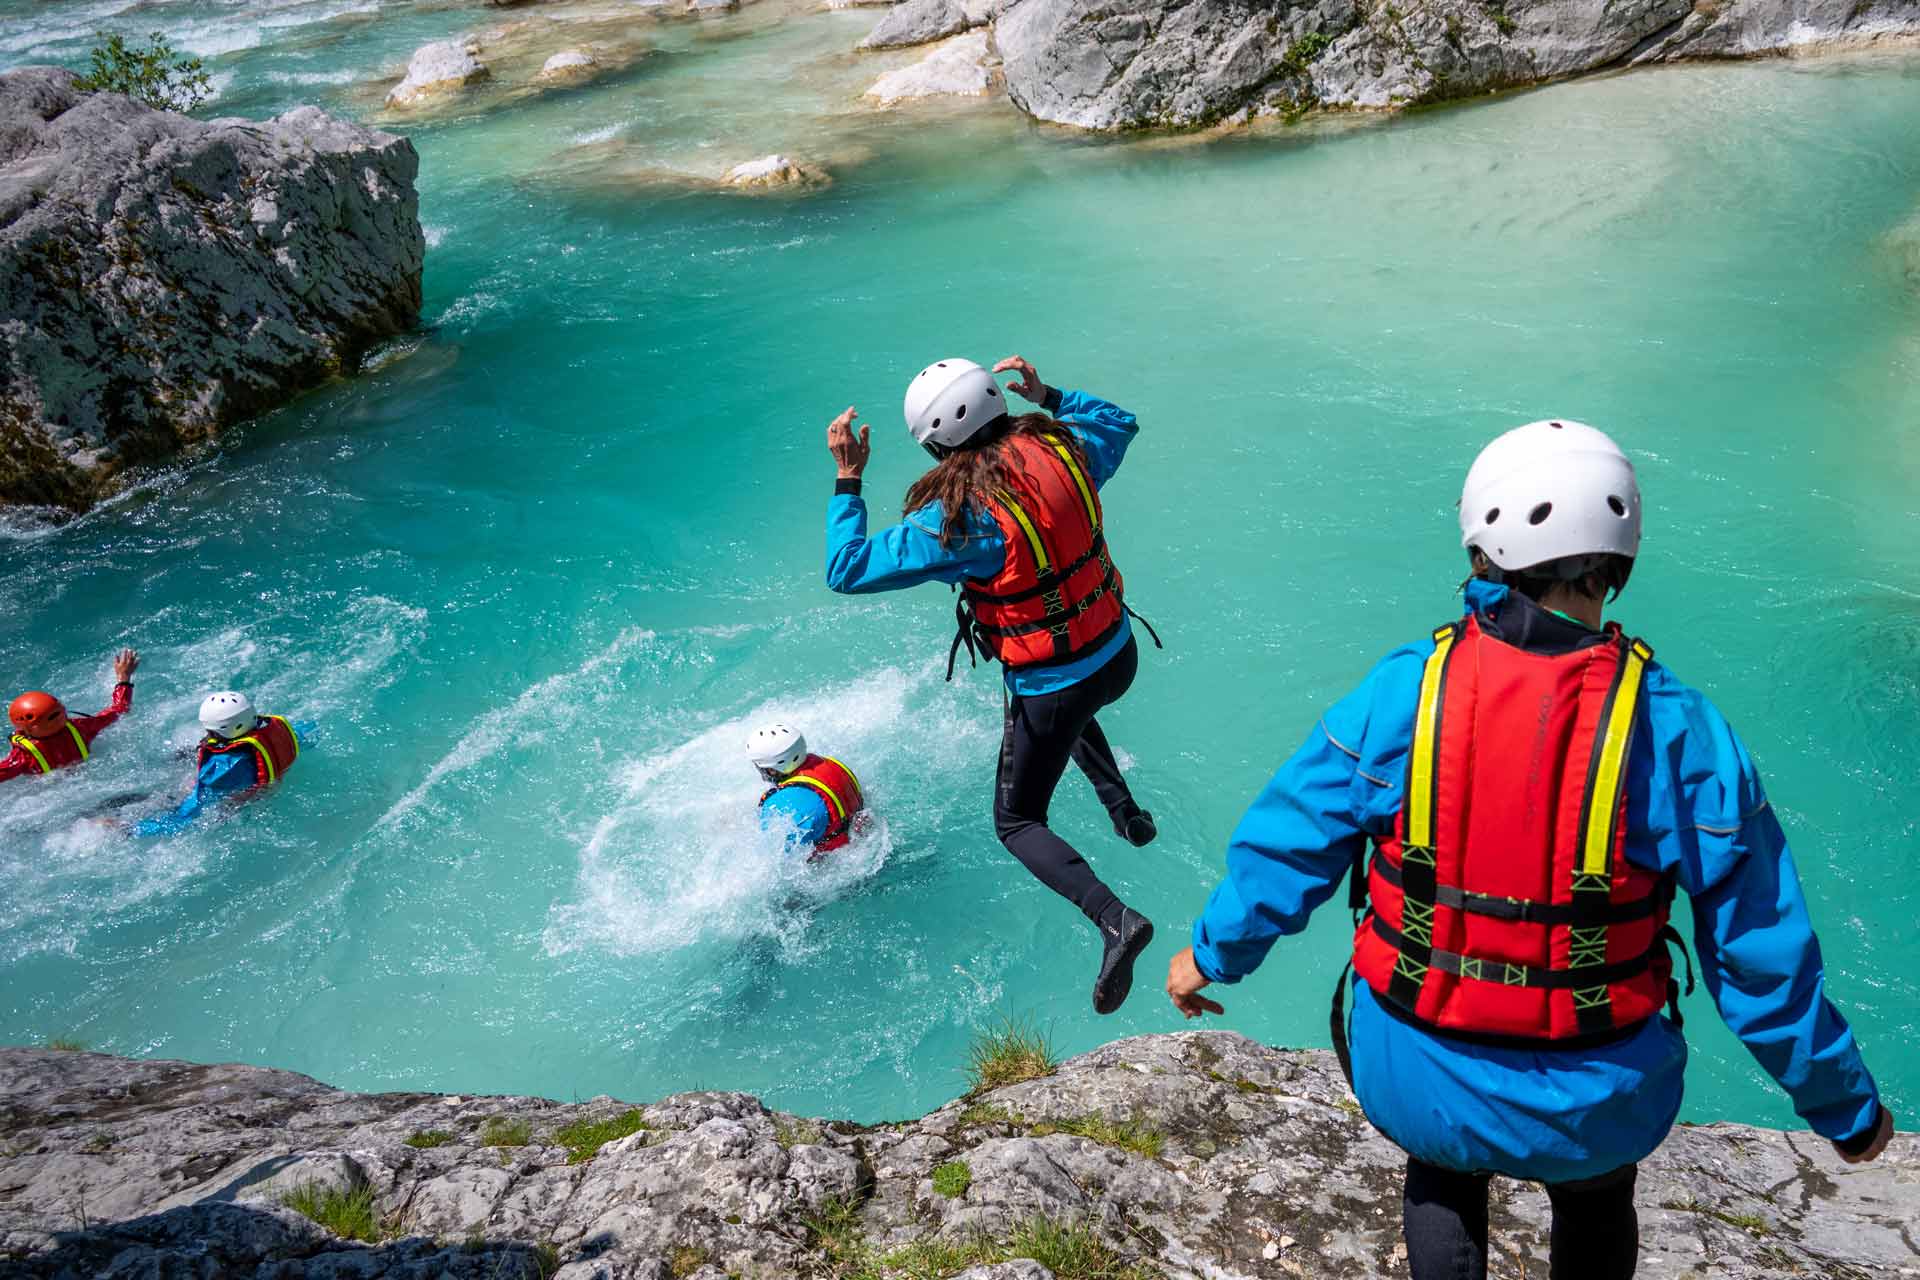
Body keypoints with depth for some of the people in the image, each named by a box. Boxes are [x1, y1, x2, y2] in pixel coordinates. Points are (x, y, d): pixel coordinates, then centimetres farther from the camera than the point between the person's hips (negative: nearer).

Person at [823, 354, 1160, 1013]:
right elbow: (1117, 421, 16)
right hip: (1119, 656, 7)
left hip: (1051, 690, -7)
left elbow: (847, 569, -19)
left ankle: (1113, 918, -7)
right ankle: (1127, 813, 46)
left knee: (1017, 822, 12)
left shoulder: (958, 517, -27)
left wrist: (847, 479, -11)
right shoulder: (1062, 448, -9)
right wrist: (1045, 394, 17)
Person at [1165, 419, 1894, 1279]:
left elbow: (1285, 846, -6)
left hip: (1415, 1079, 0)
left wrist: (1213, 954, 13)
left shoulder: (1400, 693, -17)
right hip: (1592, 1109, 0)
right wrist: (1845, 1108, 7)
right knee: (1596, 1210, 35)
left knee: (1442, 1175, 36)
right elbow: (1762, 958, -11)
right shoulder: (1679, 733, -18)